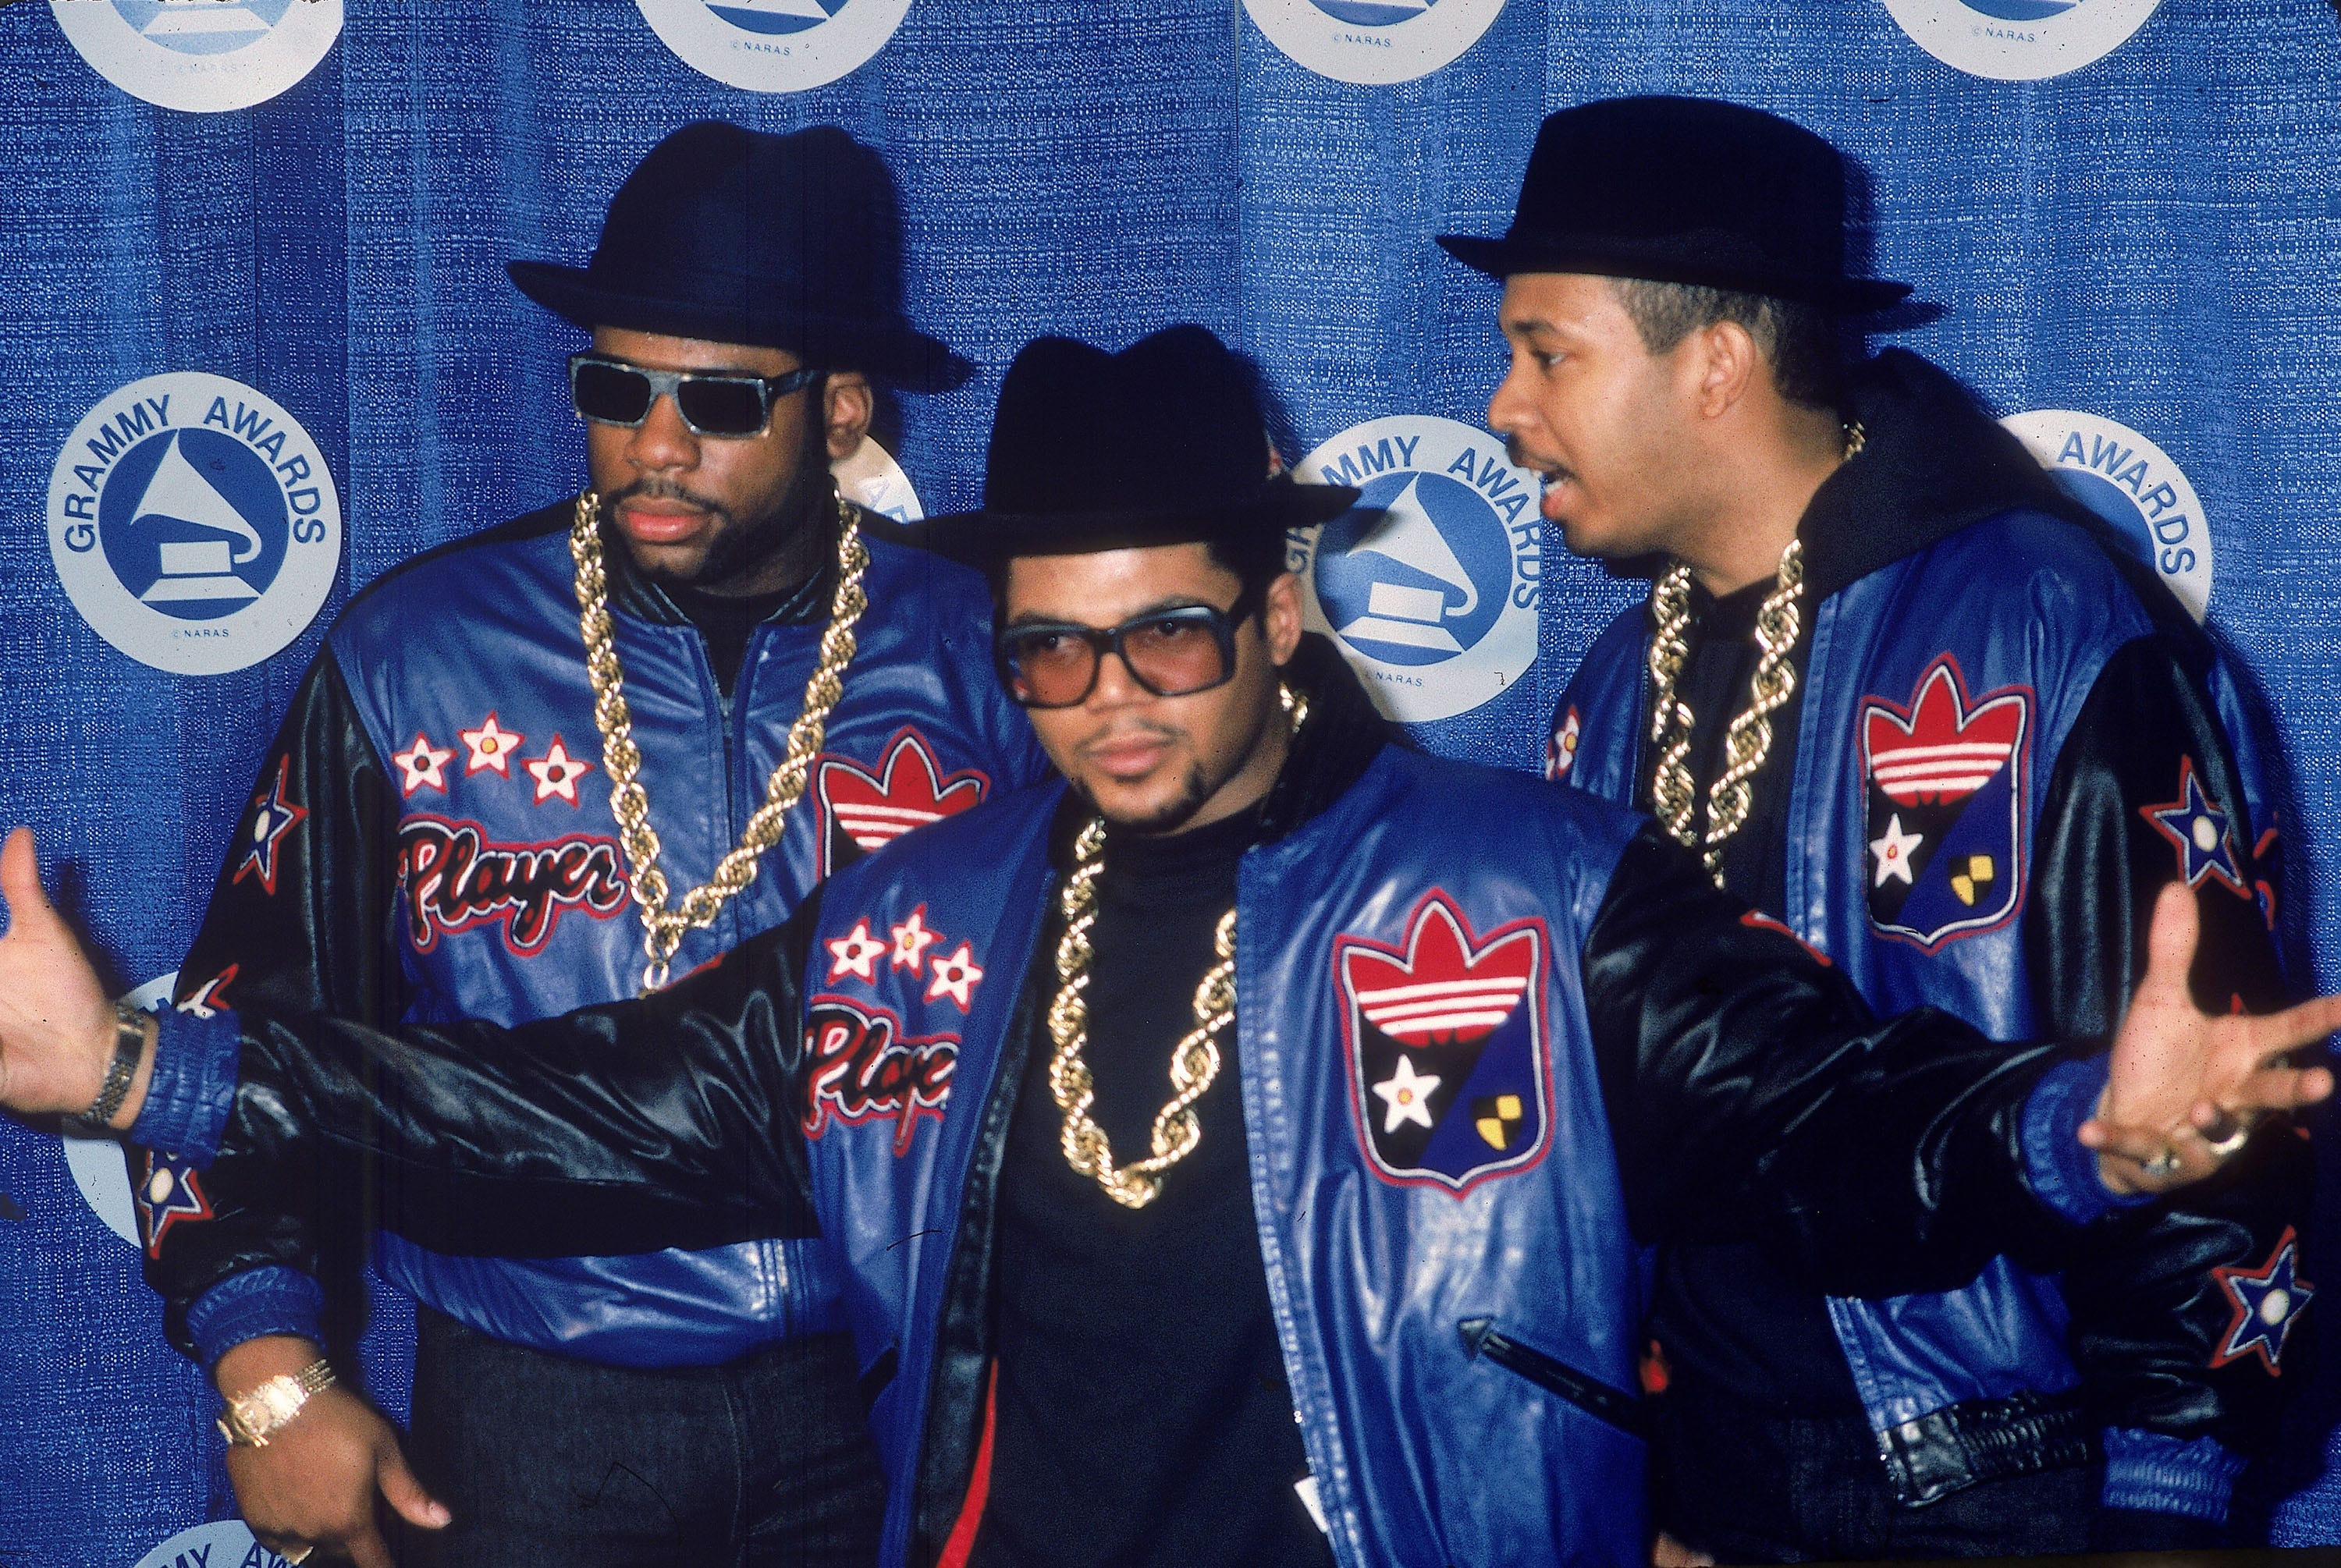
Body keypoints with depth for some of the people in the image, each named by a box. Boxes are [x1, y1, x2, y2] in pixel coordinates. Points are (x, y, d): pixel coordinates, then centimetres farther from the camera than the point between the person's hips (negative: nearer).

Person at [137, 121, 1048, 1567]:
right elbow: (250, 1022, 0)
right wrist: (272, 1373, -8)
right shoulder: (414, 657, -2)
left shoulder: (990, 664, -3)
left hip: (888, 1401, 0)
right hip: (533, 1417, 0)